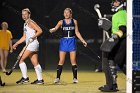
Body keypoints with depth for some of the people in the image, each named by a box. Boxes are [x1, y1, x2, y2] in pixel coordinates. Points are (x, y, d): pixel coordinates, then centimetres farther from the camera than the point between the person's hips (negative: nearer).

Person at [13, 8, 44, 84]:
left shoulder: (31, 23, -8)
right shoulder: (25, 24, 19)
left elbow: (40, 31, -16)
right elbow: (24, 37, 24)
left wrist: (32, 37, -22)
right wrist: (16, 44, 21)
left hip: (32, 44, -9)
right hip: (29, 45, 9)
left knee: (21, 59, -9)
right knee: (35, 63, 7)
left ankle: (25, 78, -6)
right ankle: (40, 79, 7)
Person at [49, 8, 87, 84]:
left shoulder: (74, 21, 6)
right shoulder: (61, 22, 3)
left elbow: (77, 32, 10)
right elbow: (56, 28, -11)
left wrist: (83, 41, 6)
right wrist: (52, 30, -33)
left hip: (72, 42, 0)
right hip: (63, 42, 0)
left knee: (73, 61, 0)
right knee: (61, 61, -3)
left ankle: (75, 78, 8)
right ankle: (58, 78, 0)